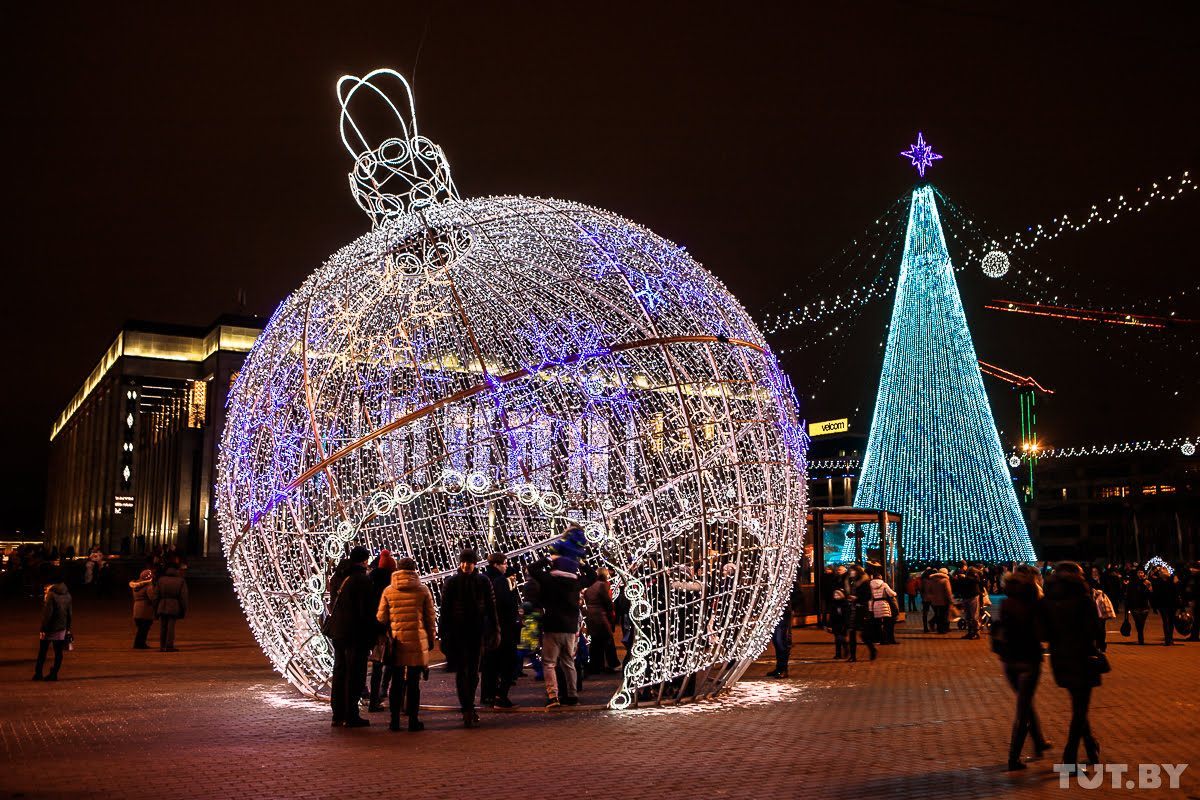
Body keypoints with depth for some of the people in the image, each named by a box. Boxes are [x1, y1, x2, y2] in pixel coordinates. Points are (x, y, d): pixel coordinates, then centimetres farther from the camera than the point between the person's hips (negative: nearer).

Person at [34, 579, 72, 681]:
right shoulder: (67, 595, 8)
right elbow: (69, 613, 12)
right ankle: (54, 674, 6)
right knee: (58, 653, 6)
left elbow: (47, 614, -17)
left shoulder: (51, 595, -13)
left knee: (42, 653, 7)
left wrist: (43, 629, -14)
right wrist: (68, 628, 17)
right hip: (62, 629, 5)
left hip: (50, 628, -5)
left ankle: (38, 674, 10)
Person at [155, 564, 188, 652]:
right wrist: (183, 610, 1)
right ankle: (169, 646, -5)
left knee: (162, 628, 8)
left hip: (162, 606, 2)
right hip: (174, 608, -2)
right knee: (171, 627, -1)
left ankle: (162, 646, 8)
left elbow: (156, 595, 4)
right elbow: (183, 597, -4)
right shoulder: (181, 582, 0)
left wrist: (155, 609, 10)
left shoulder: (161, 580, 6)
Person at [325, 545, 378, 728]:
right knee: (355, 675, -2)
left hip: (337, 632, 8)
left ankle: (338, 715, 19)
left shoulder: (337, 577, 10)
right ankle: (351, 716, 0)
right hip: (356, 634, -8)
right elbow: (368, 611, -17)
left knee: (339, 672, 14)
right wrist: (373, 635, -9)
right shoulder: (363, 579, -15)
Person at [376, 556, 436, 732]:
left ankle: (395, 720, 12)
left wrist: (387, 633, 21)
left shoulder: (388, 591, 1)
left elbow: (381, 618, 3)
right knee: (413, 682, 4)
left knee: (396, 682, 11)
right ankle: (413, 720, 6)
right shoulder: (423, 590, -1)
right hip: (417, 640, -1)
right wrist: (431, 639, 12)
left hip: (396, 640, 1)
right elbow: (429, 618, 3)